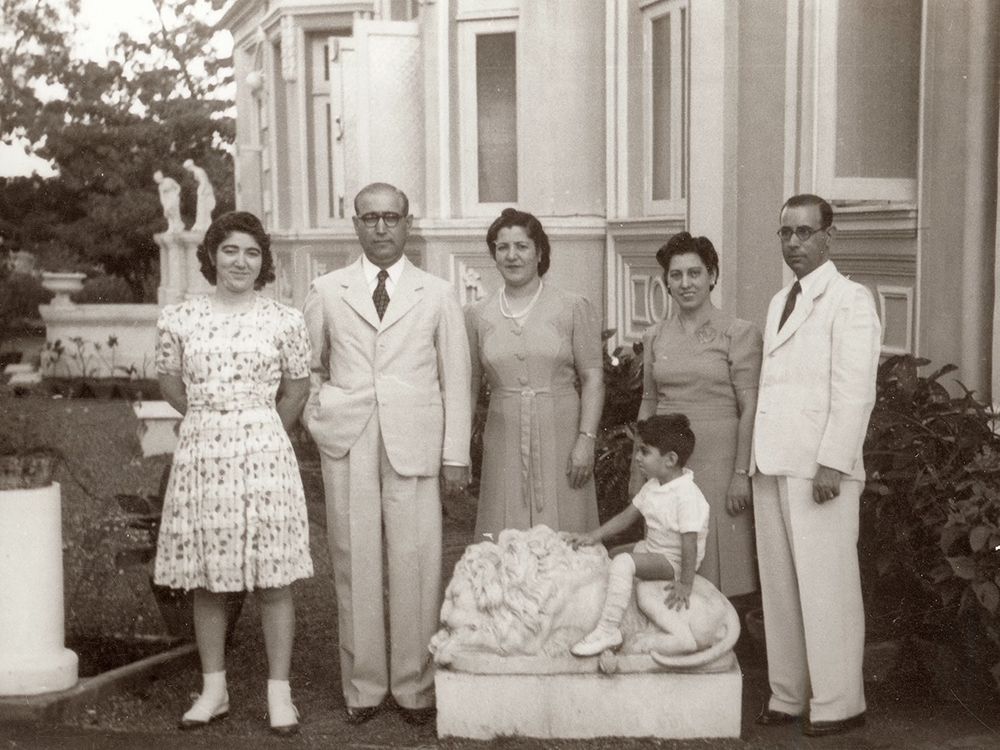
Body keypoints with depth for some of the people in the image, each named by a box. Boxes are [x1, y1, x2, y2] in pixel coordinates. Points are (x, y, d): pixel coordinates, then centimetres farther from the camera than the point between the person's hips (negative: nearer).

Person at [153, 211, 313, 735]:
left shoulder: (284, 320, 1)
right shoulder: (178, 318, 3)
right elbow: (171, 384, 14)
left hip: (265, 451, -1)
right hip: (200, 452, 2)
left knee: (272, 577, 2)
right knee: (205, 578, 8)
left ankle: (279, 692, 13)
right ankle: (213, 690, 22)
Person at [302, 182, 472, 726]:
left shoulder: (438, 295, 9)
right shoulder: (326, 292, 11)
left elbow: (456, 378, 6)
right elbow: (307, 366, 20)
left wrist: (456, 454, 1)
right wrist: (318, 416, 5)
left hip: (415, 446, -1)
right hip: (346, 447, 1)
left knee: (416, 568, -1)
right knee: (354, 567, 3)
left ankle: (413, 687, 12)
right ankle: (362, 686, 15)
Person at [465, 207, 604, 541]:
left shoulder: (574, 308, 2)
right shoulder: (477, 315, 8)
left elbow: (593, 378, 0)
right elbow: (468, 386, 12)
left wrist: (586, 439, -10)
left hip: (560, 440, -2)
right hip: (504, 446, 2)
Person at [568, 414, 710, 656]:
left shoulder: (687, 496, -25)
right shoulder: (652, 487, 4)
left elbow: (690, 543, -26)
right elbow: (626, 517, 12)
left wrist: (685, 584, -26)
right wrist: (593, 536, 5)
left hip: (672, 561, -10)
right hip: (650, 549, 10)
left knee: (623, 562, -30)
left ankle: (608, 630, -30)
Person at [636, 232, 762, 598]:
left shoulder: (739, 333, -4)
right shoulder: (655, 337, 9)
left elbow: (750, 409, -6)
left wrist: (742, 473, -12)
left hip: (718, 462, -4)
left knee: (720, 562, 0)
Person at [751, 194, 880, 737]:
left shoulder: (849, 300, -4)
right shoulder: (779, 303, 19)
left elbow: (854, 391, -12)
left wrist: (832, 463, -18)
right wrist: (759, 461, 13)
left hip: (820, 469, -7)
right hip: (773, 467, 7)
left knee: (825, 588, -2)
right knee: (779, 586, 10)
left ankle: (838, 703, 8)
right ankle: (788, 695, 19)